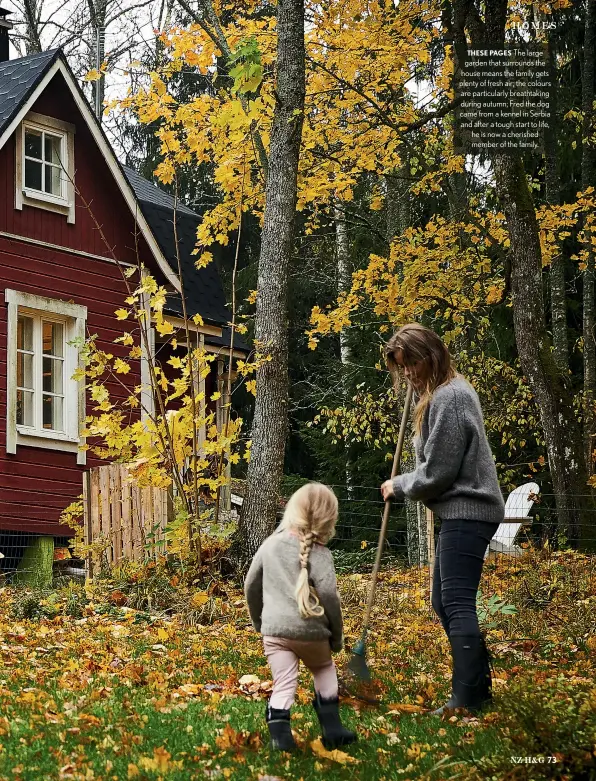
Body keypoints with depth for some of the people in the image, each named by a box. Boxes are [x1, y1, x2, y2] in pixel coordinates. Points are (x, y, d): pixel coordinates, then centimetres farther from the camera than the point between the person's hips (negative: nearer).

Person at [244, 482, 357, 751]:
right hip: (310, 630, -2)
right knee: (324, 671, 22)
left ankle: (279, 734, -10)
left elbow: (251, 585, 16)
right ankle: (331, 728, 18)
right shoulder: (319, 553, -5)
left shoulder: (270, 544, 9)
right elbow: (328, 594, -13)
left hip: (274, 629, 2)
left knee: (284, 684, 5)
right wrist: (337, 635, 0)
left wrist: (258, 621, 30)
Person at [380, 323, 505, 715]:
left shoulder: (449, 398, -16)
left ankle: (467, 699, -16)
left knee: (457, 604, -14)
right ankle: (480, 687, 17)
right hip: (463, 511, 11)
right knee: (445, 603, 12)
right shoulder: (449, 391, 16)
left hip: (467, 511, -11)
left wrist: (399, 486, -1)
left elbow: (437, 471, -16)